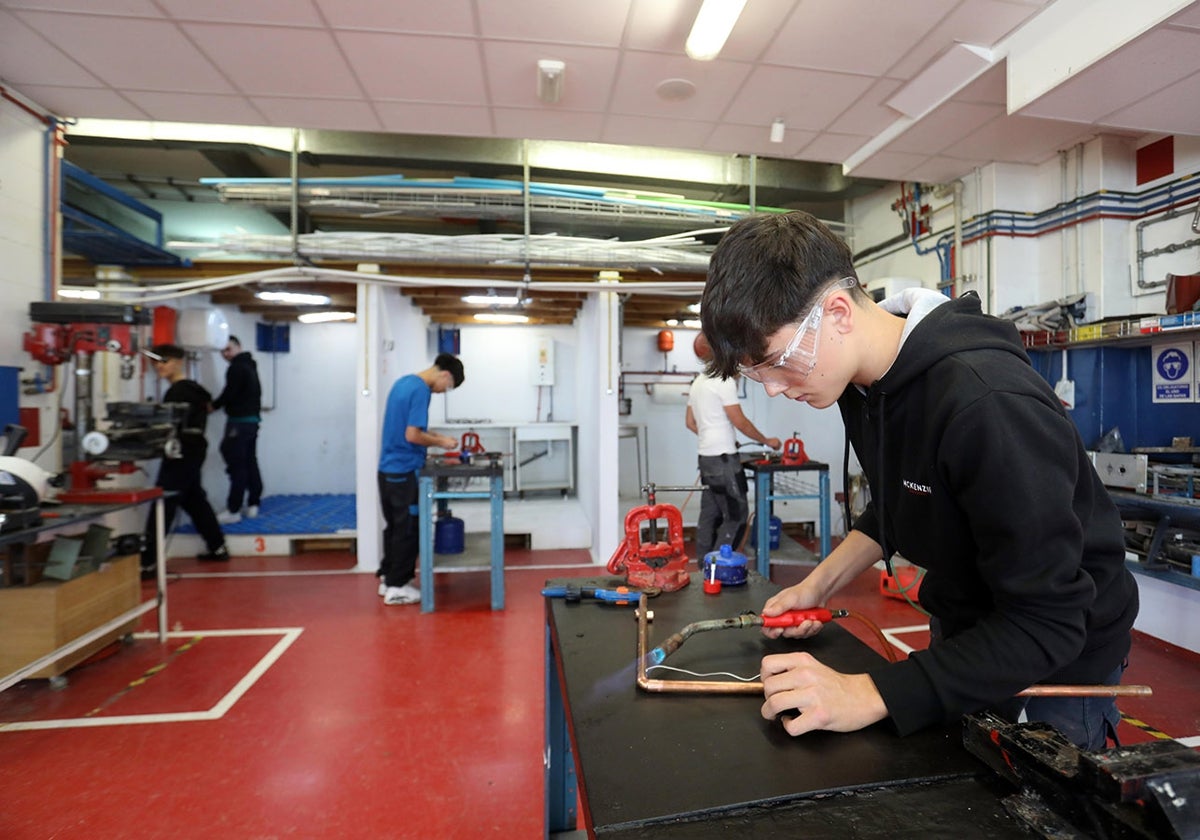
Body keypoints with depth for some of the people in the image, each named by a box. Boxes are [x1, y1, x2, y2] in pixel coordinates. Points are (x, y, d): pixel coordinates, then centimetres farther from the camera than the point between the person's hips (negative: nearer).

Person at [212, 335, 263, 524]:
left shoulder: (237, 367, -11)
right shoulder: (250, 365, 18)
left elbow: (229, 394, -16)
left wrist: (212, 406, 0)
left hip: (239, 421, -10)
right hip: (252, 419, 10)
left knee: (237, 465, -8)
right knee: (250, 462, 11)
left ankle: (233, 510, -6)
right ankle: (253, 505, 14)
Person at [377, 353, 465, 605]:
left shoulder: (403, 382, 11)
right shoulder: (421, 391, -18)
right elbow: (412, 436, -22)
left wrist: (433, 435, 13)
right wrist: (440, 442, -9)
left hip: (387, 468, 9)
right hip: (405, 471, -9)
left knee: (394, 525, 18)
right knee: (407, 529, 2)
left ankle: (387, 577, 28)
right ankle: (397, 587, 11)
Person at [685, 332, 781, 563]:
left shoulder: (698, 382, 15)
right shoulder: (724, 380, -12)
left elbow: (690, 422, 19)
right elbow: (740, 422, -13)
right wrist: (767, 441, -1)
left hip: (706, 456, 9)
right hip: (724, 459, -9)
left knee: (710, 515, 11)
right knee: (736, 515, -5)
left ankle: (704, 567, 15)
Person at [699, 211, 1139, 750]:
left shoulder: (989, 406, -36)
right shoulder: (861, 377, -9)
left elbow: (1046, 625, -31)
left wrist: (868, 696, -35)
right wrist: (818, 586, -5)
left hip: (1059, 658, -7)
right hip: (960, 627, 7)